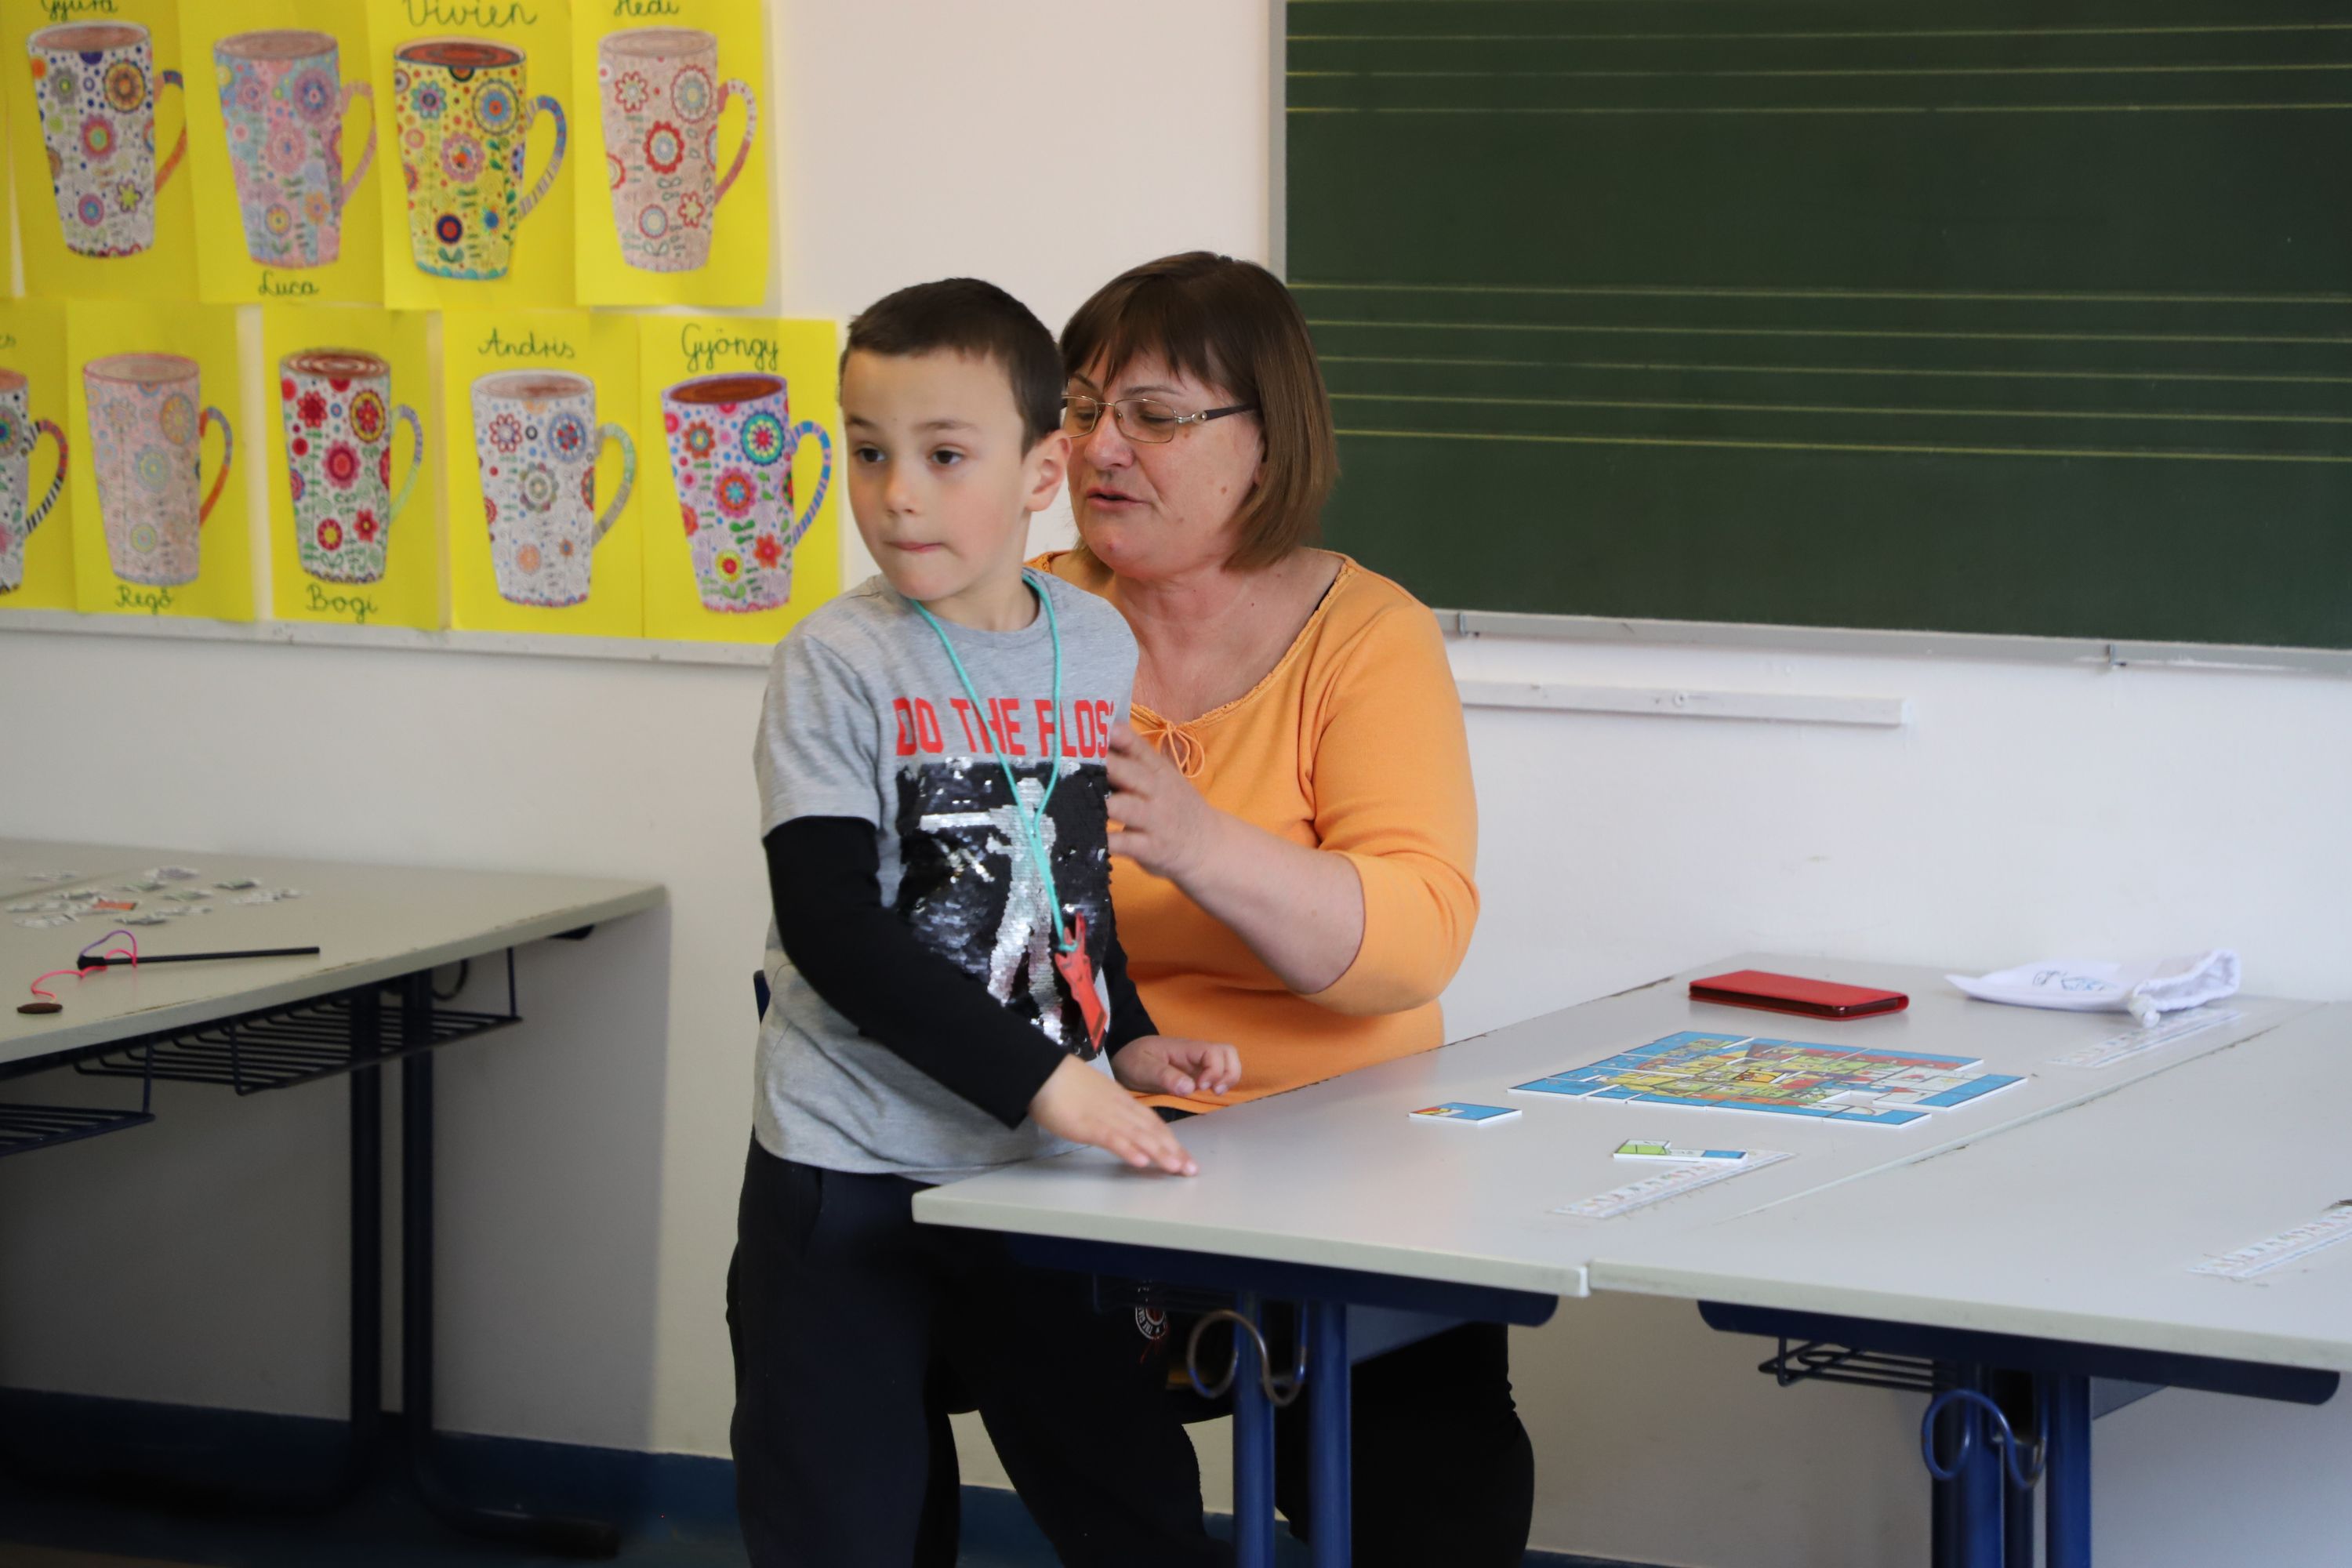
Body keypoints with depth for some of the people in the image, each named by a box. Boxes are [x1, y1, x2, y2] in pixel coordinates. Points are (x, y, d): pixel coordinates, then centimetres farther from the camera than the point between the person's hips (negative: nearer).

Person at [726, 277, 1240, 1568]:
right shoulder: (837, 664, -10)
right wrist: (1041, 1078, -24)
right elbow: (833, 927, -18)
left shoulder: (1103, 648, 5)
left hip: (1038, 1173, 4)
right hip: (850, 1183, -4)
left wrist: (1124, 1037, 6)